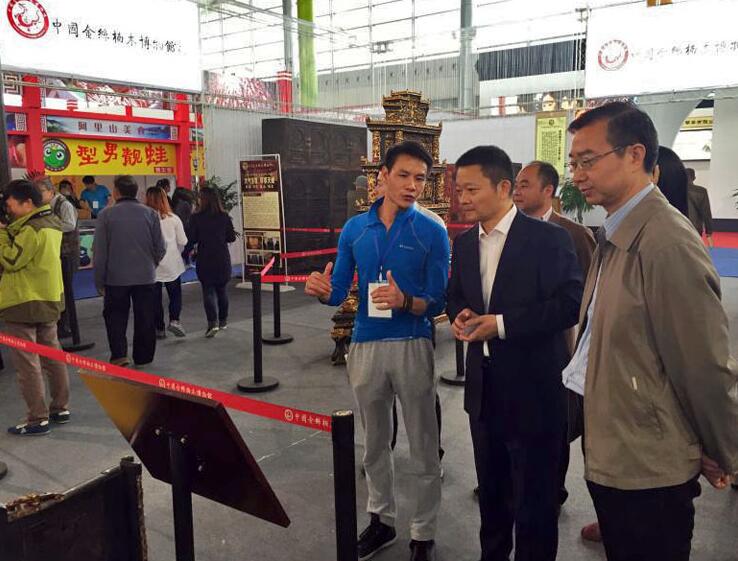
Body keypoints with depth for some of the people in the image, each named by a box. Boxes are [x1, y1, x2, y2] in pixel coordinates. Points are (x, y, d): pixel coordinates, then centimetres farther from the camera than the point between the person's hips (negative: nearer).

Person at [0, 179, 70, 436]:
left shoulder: (31, 229, -19)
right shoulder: (52, 223, 9)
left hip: (23, 303, -9)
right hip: (50, 300, 9)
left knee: (27, 362, -1)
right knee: (52, 355, 15)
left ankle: (37, 419, 5)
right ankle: (60, 408, 24)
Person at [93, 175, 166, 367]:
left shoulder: (107, 214, -6)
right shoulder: (150, 214, -2)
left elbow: (99, 251, -5)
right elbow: (160, 248, 1)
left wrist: (99, 281, 3)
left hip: (116, 278, -2)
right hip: (146, 277, 2)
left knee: (115, 317, 11)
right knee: (145, 319, 11)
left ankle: (119, 355, 0)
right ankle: (143, 358, 20)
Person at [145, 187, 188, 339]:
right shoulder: (173, 218, -5)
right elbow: (183, 242, 0)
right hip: (171, 263, 1)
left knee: (156, 297, 9)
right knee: (175, 294, 14)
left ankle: (159, 328, 14)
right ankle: (174, 320, -3)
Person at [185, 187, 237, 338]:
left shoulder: (196, 218, -9)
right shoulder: (224, 216, -4)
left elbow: (191, 239, -7)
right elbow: (231, 237, 2)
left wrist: (185, 253, 7)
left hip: (205, 260, -2)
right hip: (223, 260, 2)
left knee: (208, 291, 3)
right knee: (222, 290, 16)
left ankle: (213, 322, -12)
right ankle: (223, 321, 26)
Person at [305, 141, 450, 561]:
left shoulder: (433, 234, -7)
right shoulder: (354, 229, 3)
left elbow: (437, 304, -9)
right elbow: (341, 291, 5)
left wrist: (404, 301, -28)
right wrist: (324, 291, -18)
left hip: (412, 346, -3)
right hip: (365, 345, 3)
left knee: (424, 447, 7)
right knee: (375, 443, 18)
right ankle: (382, 520, 37)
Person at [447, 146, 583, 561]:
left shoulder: (549, 238, -13)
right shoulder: (464, 244, 7)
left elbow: (572, 304, -19)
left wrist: (503, 323, -23)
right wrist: (460, 315, -7)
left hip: (534, 388, -6)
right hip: (484, 386, 6)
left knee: (534, 495, 9)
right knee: (492, 487, 22)